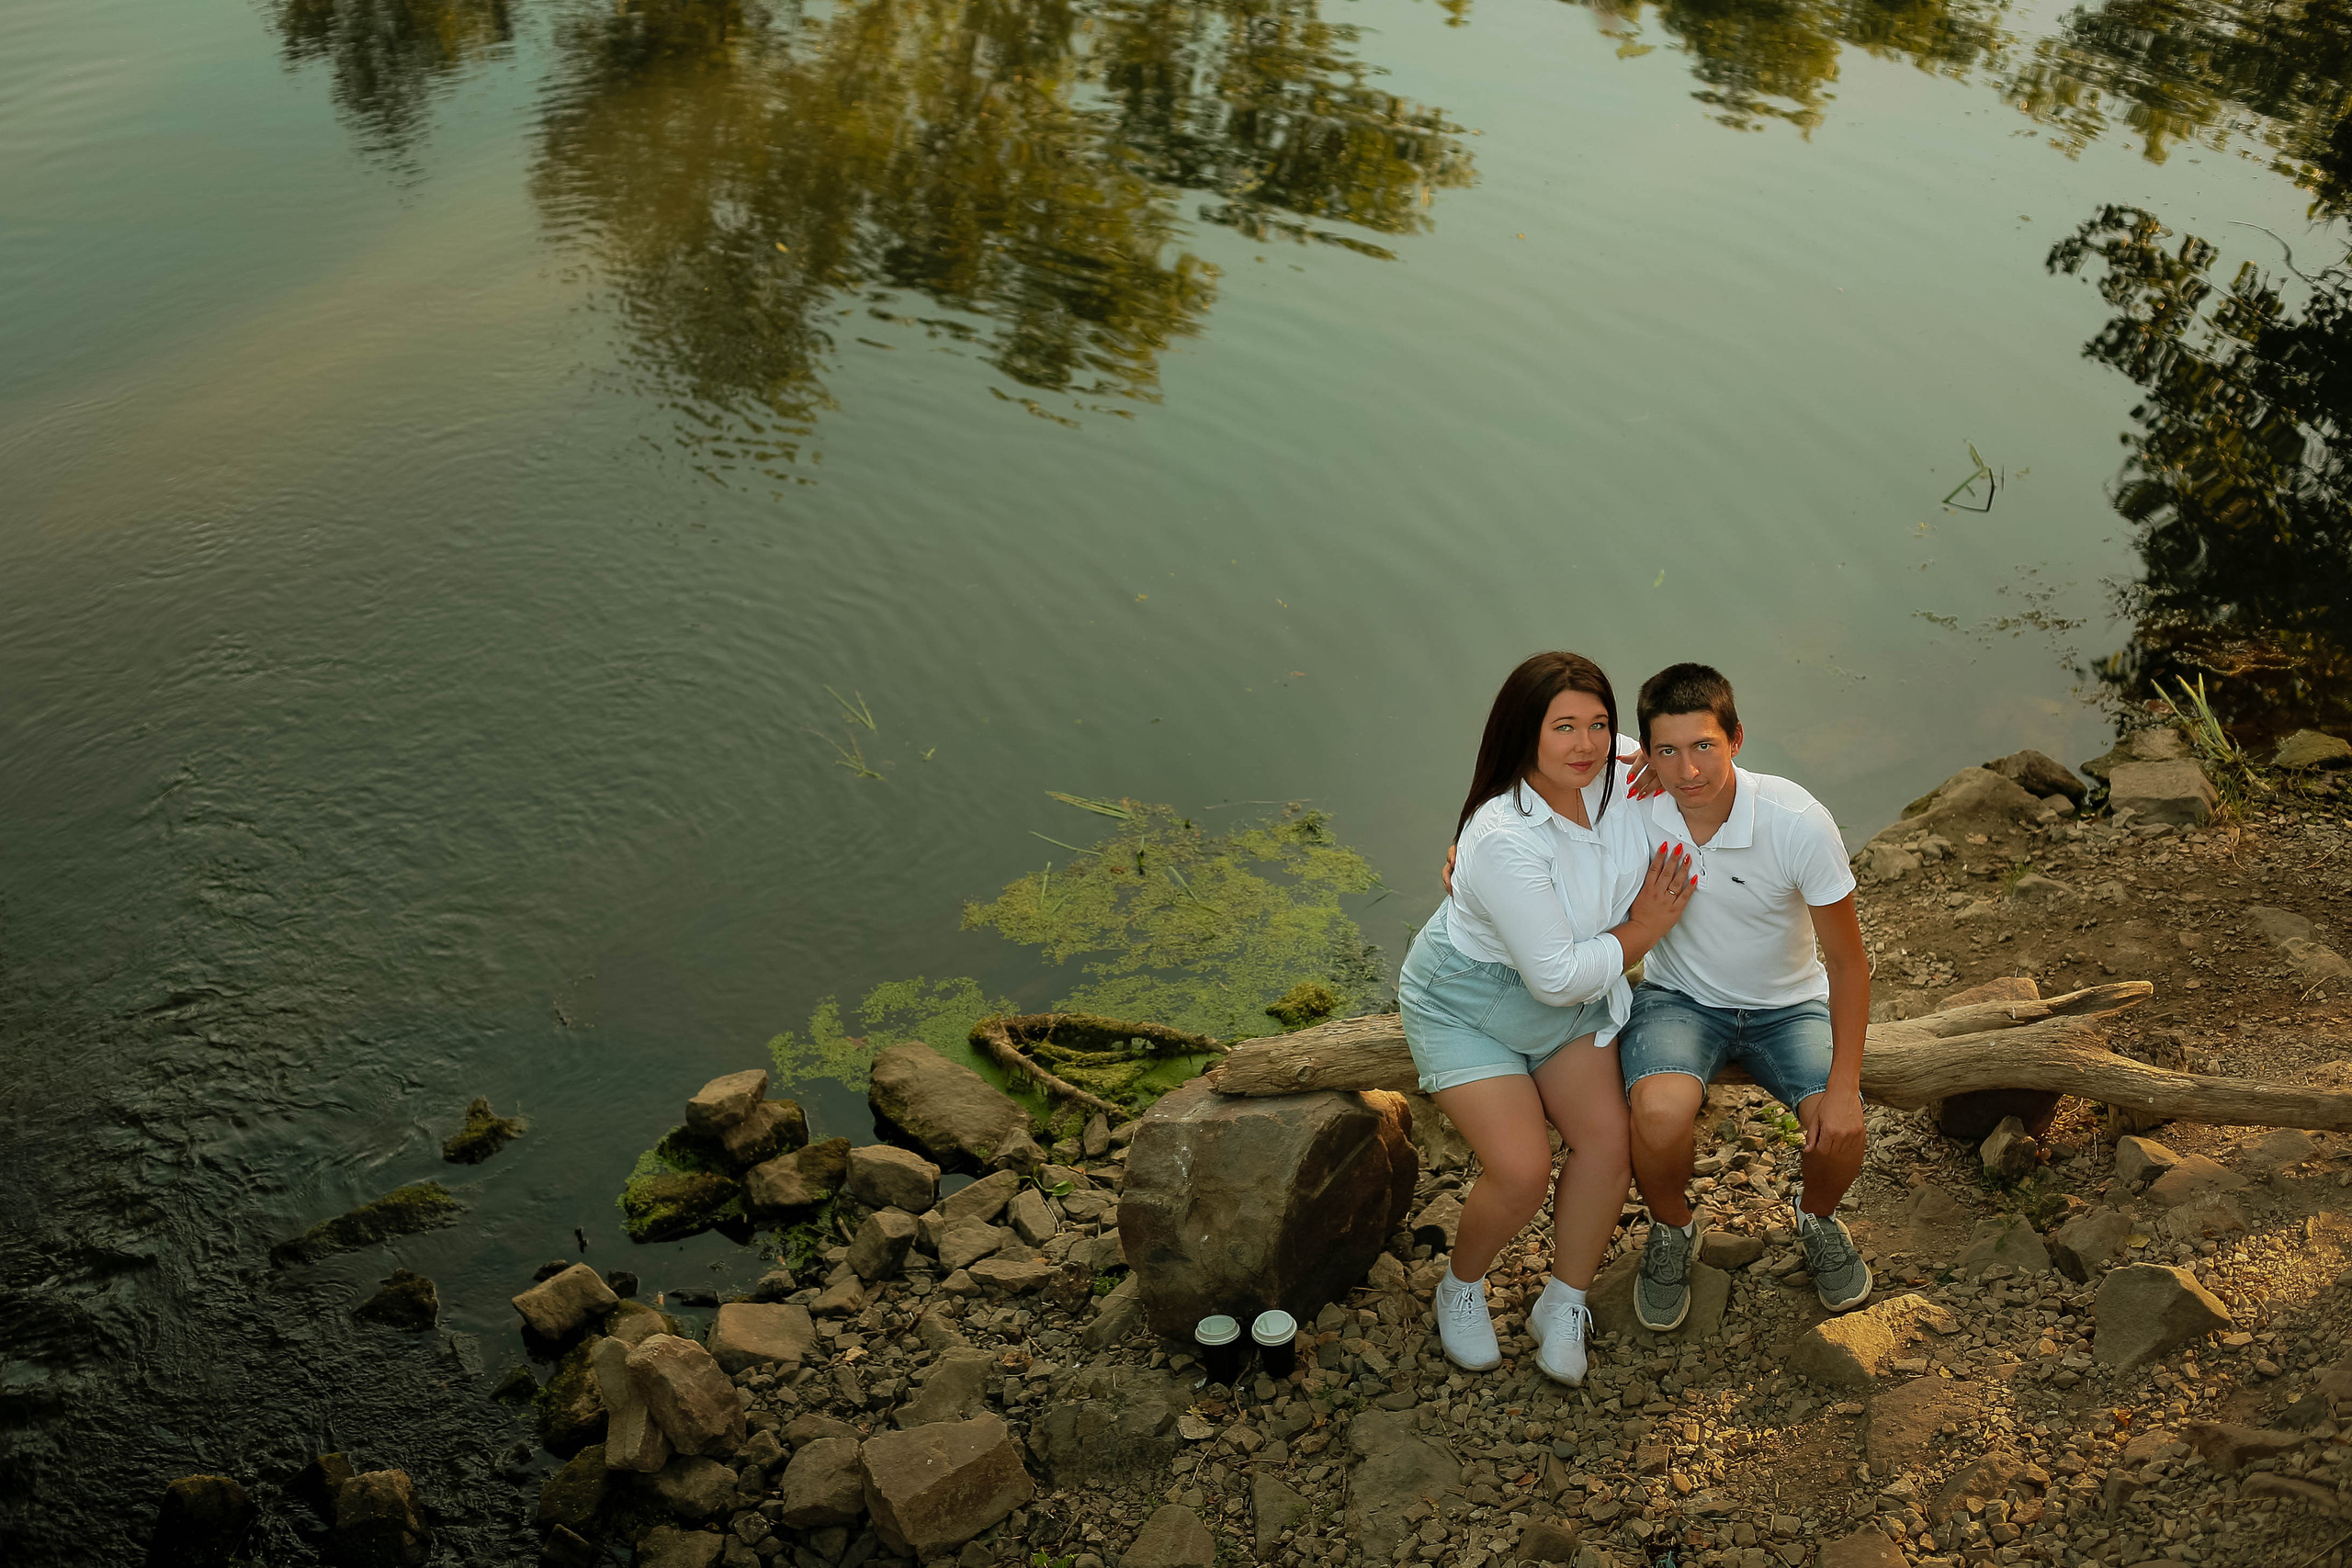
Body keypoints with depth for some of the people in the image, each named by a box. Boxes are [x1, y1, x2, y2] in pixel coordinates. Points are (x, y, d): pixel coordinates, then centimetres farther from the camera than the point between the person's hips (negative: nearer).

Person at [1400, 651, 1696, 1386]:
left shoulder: (1616, 783, -14)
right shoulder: (1505, 839, -35)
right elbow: (1557, 976, -29)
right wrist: (1642, 931, -17)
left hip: (1570, 1004, 7)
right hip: (1468, 1006, -6)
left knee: (1607, 1135, -10)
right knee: (1522, 1167, -17)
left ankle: (1563, 1307, 9)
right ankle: (1461, 1288, 13)